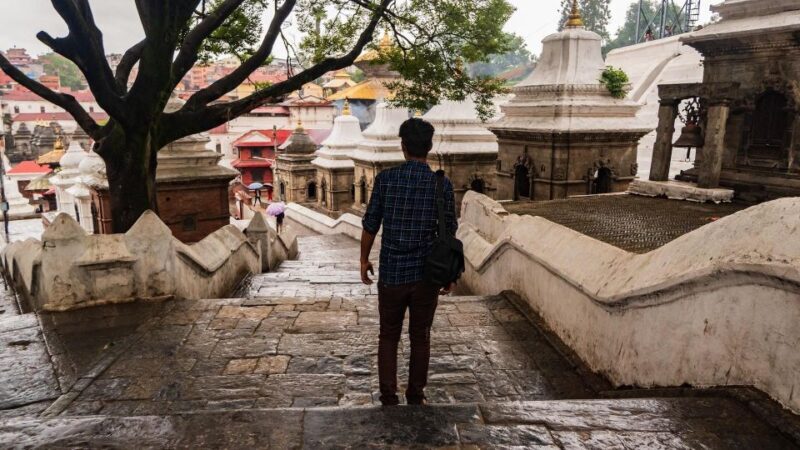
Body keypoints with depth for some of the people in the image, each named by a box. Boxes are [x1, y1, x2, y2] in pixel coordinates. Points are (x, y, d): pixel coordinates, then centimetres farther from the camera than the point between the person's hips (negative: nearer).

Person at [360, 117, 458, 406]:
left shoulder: (385, 179, -7)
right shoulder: (442, 185, -5)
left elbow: (370, 225, -2)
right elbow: (449, 233, -1)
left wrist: (364, 259, 12)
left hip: (391, 273, 0)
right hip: (427, 274, 1)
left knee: (388, 338, 14)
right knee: (420, 338, 14)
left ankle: (388, 399, 14)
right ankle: (415, 398, 24)